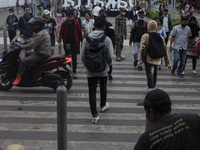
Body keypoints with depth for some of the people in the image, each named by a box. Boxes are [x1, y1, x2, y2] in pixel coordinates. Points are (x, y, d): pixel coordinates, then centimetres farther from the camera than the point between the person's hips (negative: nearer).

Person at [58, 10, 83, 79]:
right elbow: (61, 33, 0)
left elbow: (79, 32, 4)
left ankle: (74, 72, 3)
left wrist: (81, 41, 4)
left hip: (75, 43, -1)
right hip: (67, 43, 1)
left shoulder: (76, 23, -1)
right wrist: (59, 41, -10)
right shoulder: (64, 24, 1)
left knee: (74, 58, -1)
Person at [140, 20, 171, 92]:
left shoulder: (145, 36, -8)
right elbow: (165, 50, 4)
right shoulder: (160, 37, 4)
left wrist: (143, 59, -3)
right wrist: (168, 62, 9)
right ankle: (153, 87, 39)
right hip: (157, 61, 5)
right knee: (154, 75, 23)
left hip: (149, 60, -5)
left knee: (149, 76, -3)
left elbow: (142, 49, -18)